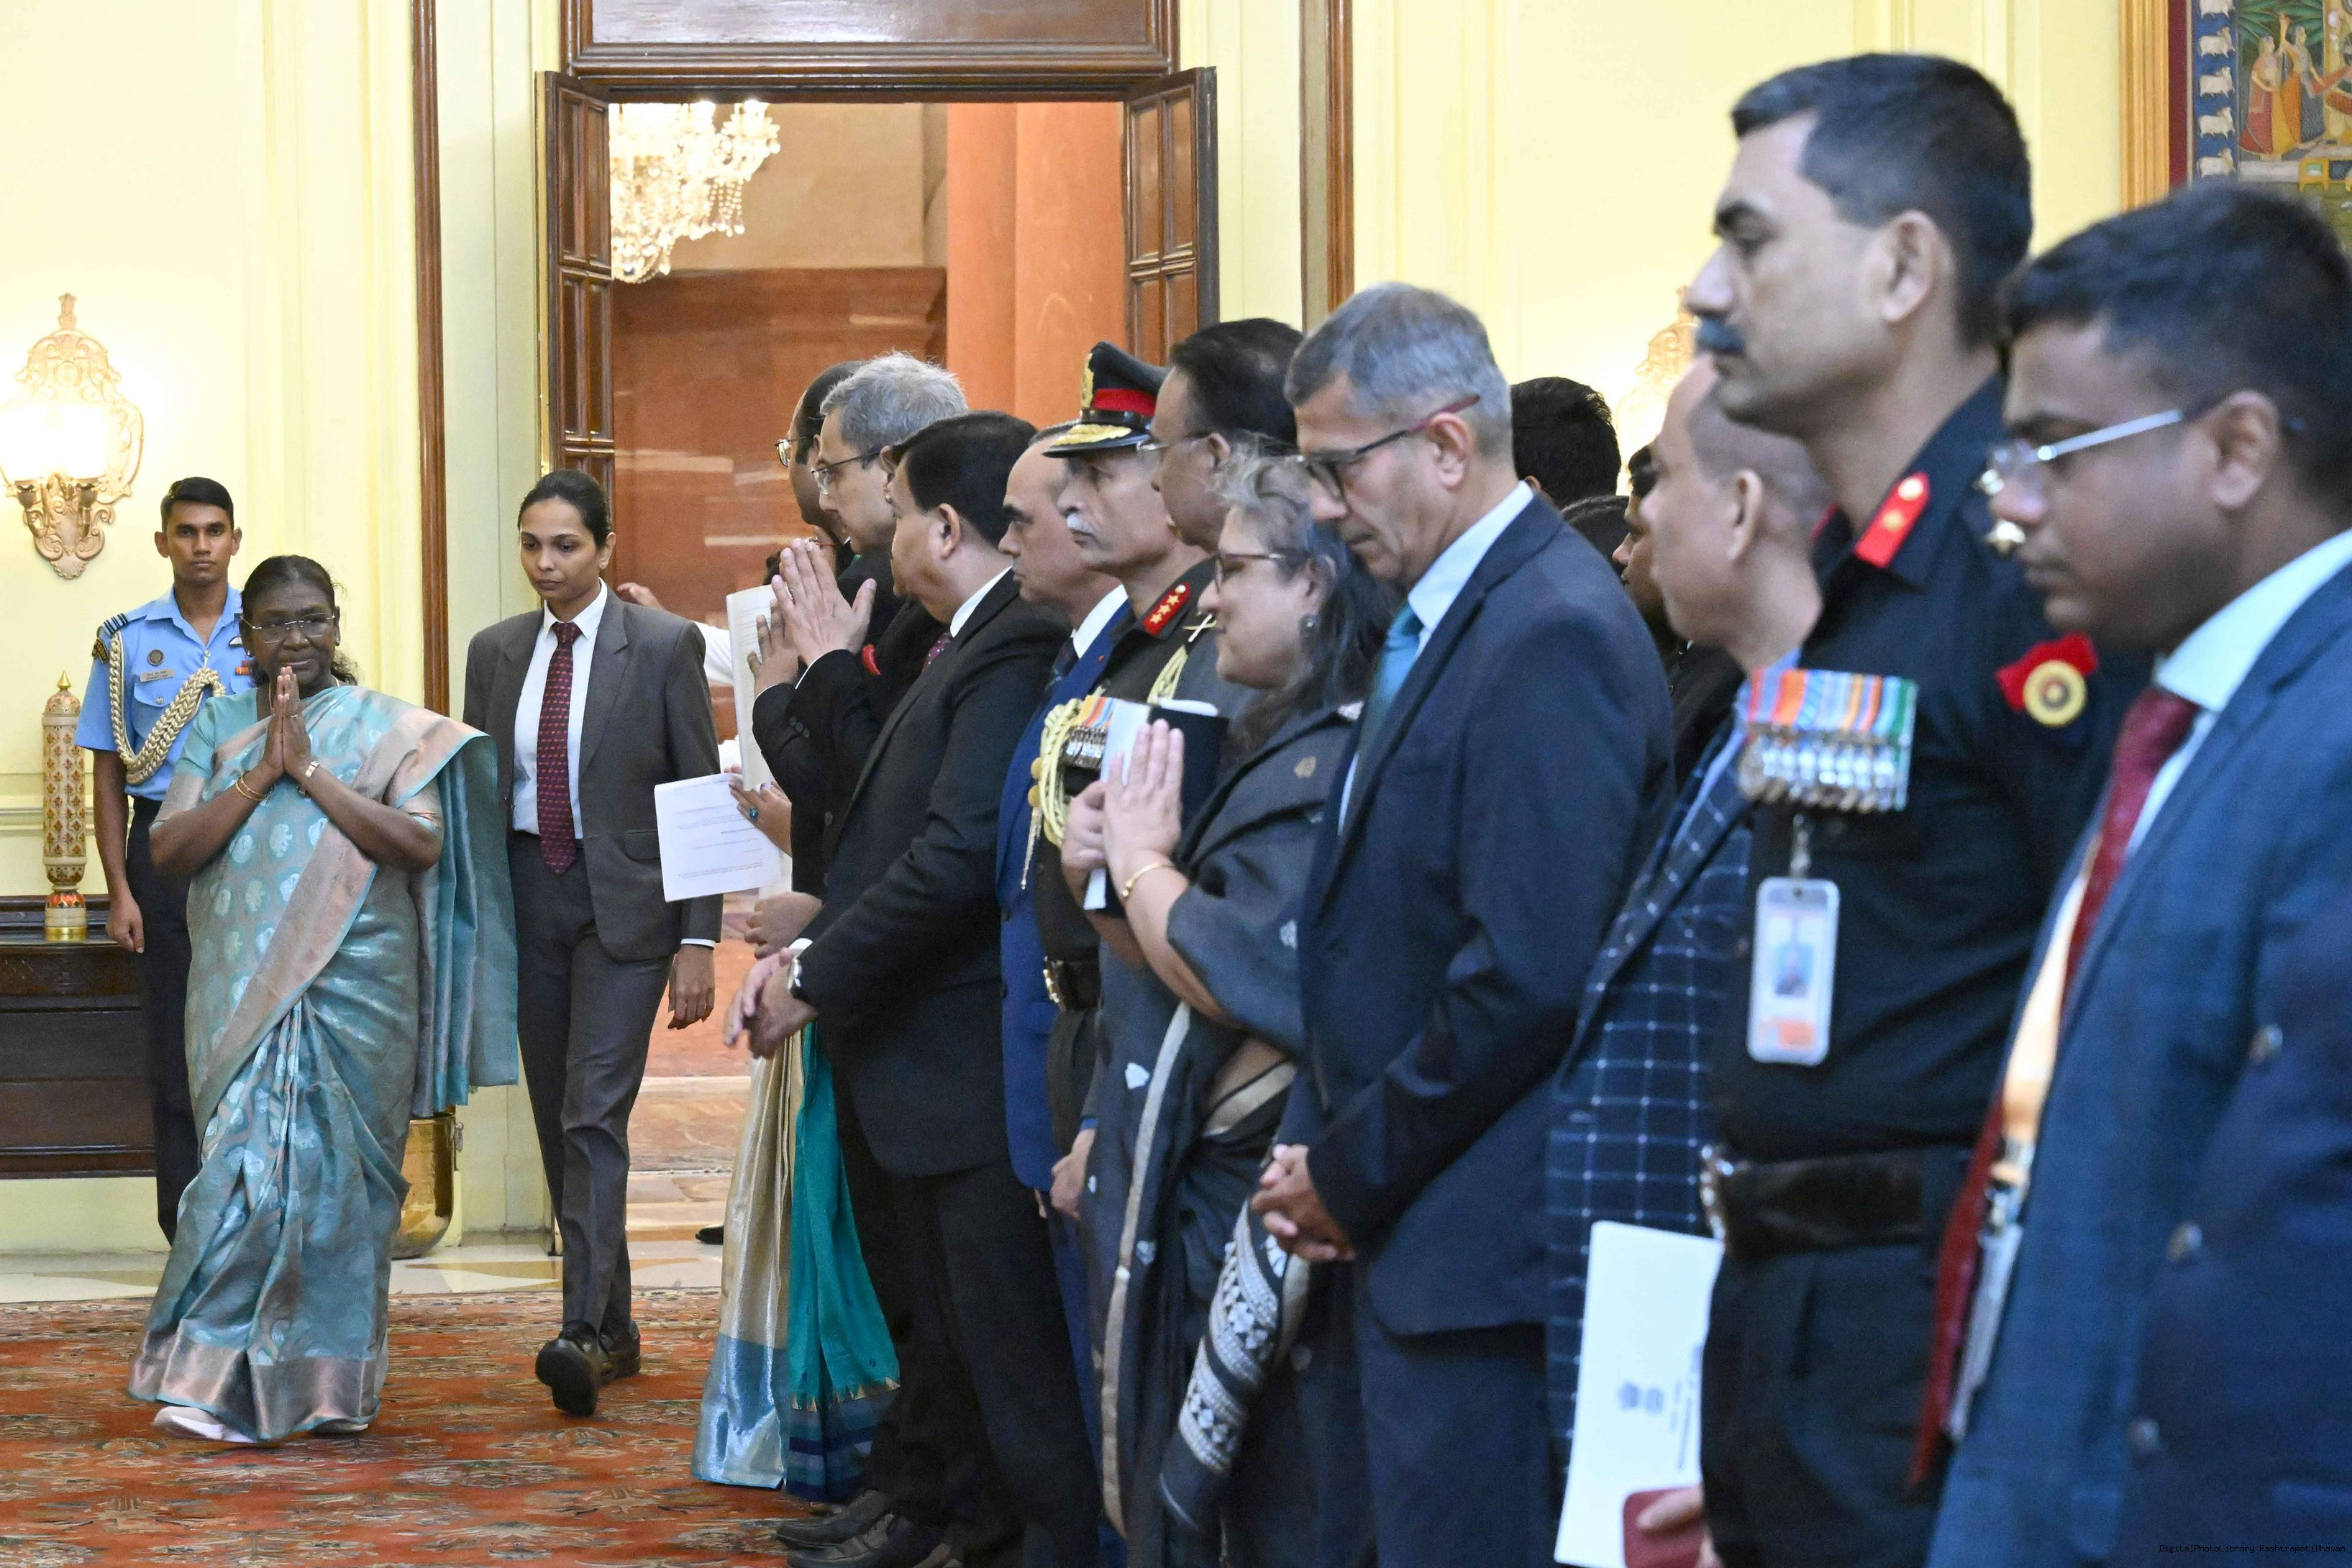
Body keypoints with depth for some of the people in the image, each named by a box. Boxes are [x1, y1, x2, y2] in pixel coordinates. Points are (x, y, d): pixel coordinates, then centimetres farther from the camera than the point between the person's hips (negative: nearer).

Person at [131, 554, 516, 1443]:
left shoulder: (391, 729, 4)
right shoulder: (217, 728, 11)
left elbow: (423, 845, -9)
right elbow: (170, 851, 0)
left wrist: (311, 771, -11)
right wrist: (262, 774, -9)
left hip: (354, 991, -1)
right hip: (245, 992, 1)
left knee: (336, 1172, -2)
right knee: (253, 1164, -4)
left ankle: (332, 1378, 4)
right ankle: (221, 1382, 3)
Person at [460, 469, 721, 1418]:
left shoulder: (664, 646, -4)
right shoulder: (495, 652, 9)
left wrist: (698, 941, -9)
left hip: (623, 903, -5)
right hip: (525, 900, 5)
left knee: (594, 1112, -16)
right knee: (557, 1121, 8)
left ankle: (584, 1331, -20)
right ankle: (614, 1327, 17)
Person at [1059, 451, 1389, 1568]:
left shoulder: (1334, 762, -18)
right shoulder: (1289, 743, 14)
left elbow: (1235, 976, -23)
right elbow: (1177, 971, 19)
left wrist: (1144, 857, -8)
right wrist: (1109, 887, 1)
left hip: (1250, 1196, -10)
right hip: (1197, 1191, 10)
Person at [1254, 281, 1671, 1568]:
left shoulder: (1553, 637, -17)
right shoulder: (1432, 619, 15)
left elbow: (1528, 976, -23)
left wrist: (1351, 1171, -12)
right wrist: (1321, 1147, 6)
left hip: (1471, 1254, -10)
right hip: (1389, 1228, 10)